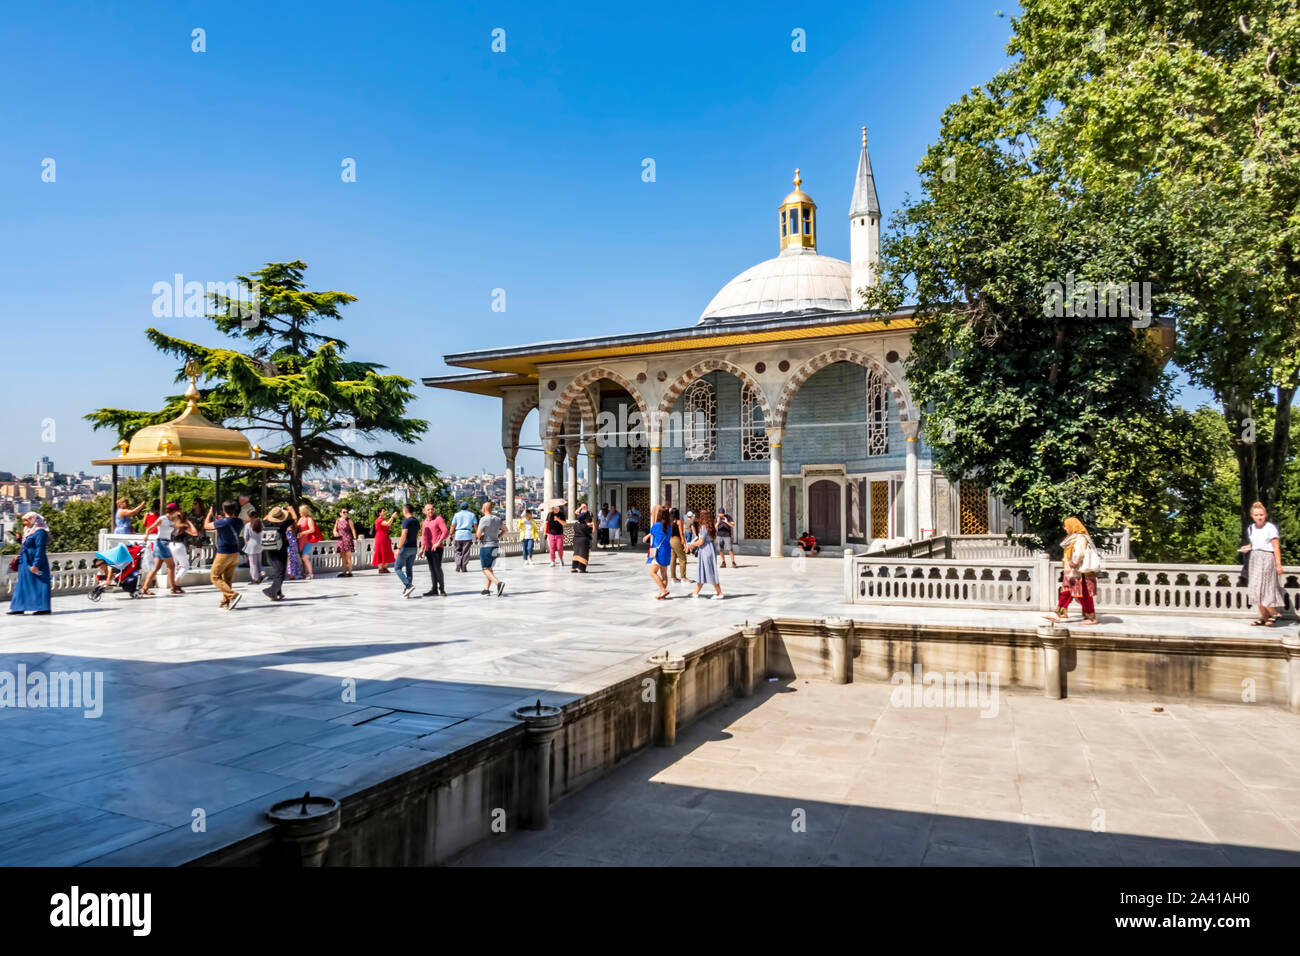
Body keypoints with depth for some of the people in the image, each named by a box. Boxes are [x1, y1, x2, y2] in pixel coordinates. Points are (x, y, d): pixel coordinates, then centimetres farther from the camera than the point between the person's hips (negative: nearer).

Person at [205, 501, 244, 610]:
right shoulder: (239, 522, 0)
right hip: (235, 553, 6)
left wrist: (209, 513, 15)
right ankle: (225, 603, 11)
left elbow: (206, 525, 0)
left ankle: (232, 595, -14)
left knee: (215, 577, 4)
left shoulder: (222, 522, -17)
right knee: (227, 579, 13)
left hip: (223, 554, -6)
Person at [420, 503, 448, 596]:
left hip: (437, 548, -7)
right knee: (432, 570, 8)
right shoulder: (424, 522, 17)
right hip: (428, 549, 7)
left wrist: (438, 543, -19)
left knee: (437, 568, -10)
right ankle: (434, 589, 12)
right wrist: (422, 549, 17)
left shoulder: (438, 519, -4)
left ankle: (442, 589, -1)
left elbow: (445, 531, -13)